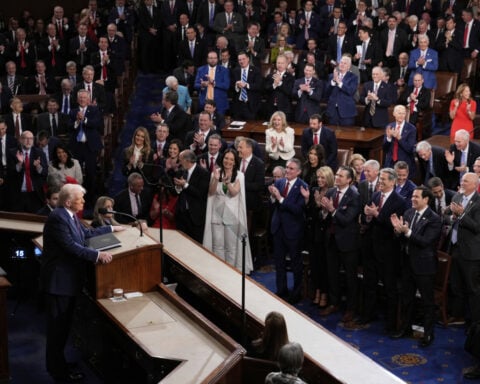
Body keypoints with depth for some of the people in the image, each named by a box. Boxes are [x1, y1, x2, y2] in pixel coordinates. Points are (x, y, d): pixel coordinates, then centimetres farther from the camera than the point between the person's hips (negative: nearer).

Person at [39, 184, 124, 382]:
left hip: (68, 278, 10)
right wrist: (98, 255, -28)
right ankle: (58, 370, 7)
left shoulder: (70, 215, 10)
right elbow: (71, 246, -27)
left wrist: (111, 229, 27)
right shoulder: (57, 218, -21)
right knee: (57, 326, -1)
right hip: (59, 281, -10)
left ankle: (57, 363, 30)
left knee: (62, 324, 18)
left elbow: (87, 233, 24)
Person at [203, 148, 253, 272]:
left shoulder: (239, 175, -2)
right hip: (217, 213, 1)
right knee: (218, 245, 5)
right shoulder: (216, 172, 2)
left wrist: (227, 181, -30)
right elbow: (211, 192, -2)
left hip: (232, 215, -1)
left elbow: (234, 192, -12)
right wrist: (216, 179, -19)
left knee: (231, 246, 5)